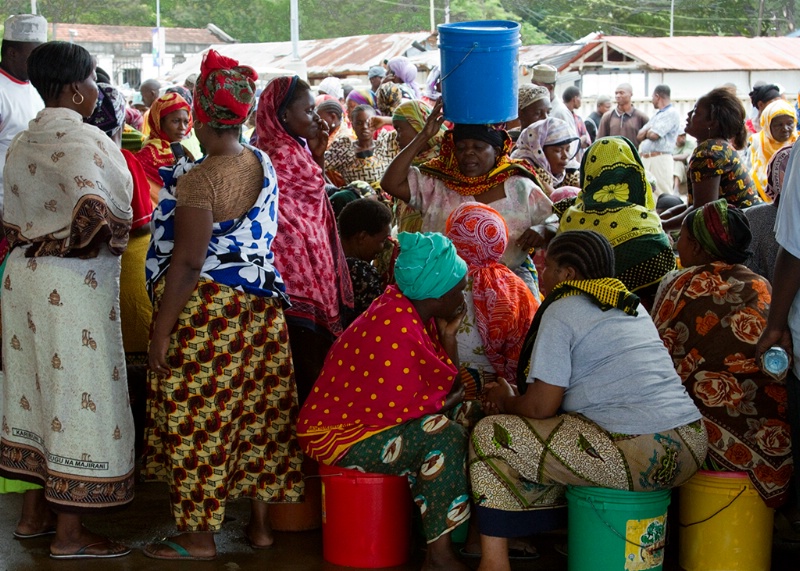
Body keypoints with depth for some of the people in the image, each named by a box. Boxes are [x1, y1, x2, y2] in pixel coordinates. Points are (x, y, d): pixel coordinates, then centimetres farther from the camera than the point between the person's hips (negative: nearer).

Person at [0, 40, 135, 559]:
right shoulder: (84, 140, -15)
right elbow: (94, 205, -33)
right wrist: (97, 234, -15)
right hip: (74, 282, -9)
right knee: (78, 392, 0)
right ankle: (70, 532, 6)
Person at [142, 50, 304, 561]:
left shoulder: (202, 178, -18)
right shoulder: (264, 165, 5)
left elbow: (187, 262, -20)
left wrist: (162, 330, -15)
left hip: (206, 309, -8)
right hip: (259, 306, 8)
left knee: (198, 421, 2)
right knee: (255, 412, 14)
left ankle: (199, 537, 11)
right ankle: (261, 523, 23)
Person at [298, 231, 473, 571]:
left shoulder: (416, 314, 3)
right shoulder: (396, 327, -26)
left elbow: (449, 387, 7)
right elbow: (405, 407, -28)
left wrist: (448, 335, -5)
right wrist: (450, 400, -10)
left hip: (373, 415, 10)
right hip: (340, 434, -10)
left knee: (469, 414, 6)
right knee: (444, 437, -26)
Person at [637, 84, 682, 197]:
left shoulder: (672, 113, -6)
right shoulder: (657, 115, 23)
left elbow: (653, 135, -16)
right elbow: (639, 137, 18)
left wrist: (646, 132, 6)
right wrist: (649, 131, -2)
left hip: (660, 159, -9)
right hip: (644, 159, 9)